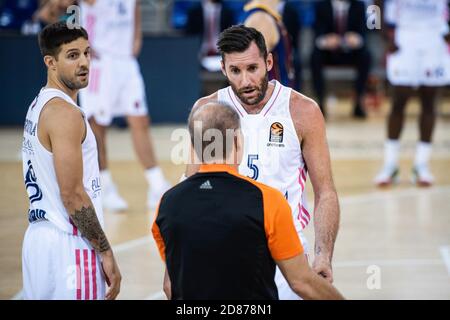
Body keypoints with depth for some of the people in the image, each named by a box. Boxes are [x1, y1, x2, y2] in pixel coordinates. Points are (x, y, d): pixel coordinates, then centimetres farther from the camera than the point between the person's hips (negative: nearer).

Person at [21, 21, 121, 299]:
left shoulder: (38, 106, 15)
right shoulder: (65, 113, -15)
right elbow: (72, 195, -19)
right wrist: (106, 252, -13)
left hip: (39, 236, 10)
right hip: (69, 245, -10)